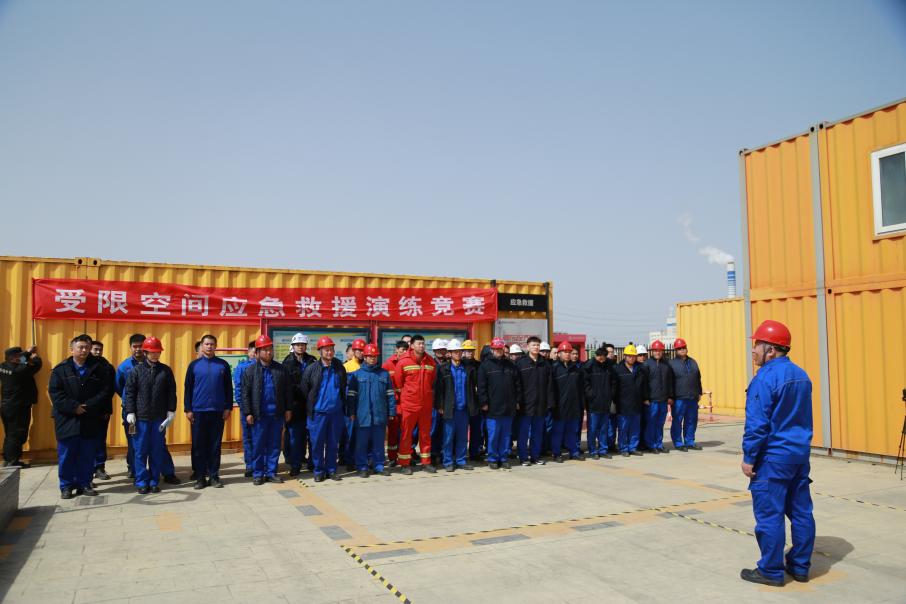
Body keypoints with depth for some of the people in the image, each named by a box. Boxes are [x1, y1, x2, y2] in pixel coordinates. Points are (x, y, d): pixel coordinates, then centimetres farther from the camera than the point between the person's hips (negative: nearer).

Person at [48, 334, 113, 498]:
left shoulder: (97, 368, 4)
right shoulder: (61, 369, 1)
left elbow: (106, 390, -1)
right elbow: (55, 392, -7)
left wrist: (89, 406, -12)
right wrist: (74, 407, -15)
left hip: (90, 420, 2)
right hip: (67, 419, -1)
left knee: (87, 455, 7)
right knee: (66, 455, 4)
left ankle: (84, 484, 18)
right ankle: (66, 486, 14)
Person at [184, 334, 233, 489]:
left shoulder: (223, 365, 5)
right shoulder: (194, 365, 4)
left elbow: (228, 388, 7)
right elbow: (188, 388, 5)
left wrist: (228, 408, 1)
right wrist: (187, 409, -1)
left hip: (218, 412, 0)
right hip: (198, 412, 0)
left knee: (215, 445, 6)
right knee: (199, 446, 4)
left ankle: (214, 476, 14)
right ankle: (200, 477, 13)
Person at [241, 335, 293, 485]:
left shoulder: (281, 369, 7)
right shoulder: (250, 370, 0)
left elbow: (288, 391, 10)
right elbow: (245, 394, -2)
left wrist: (288, 409, 6)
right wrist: (247, 413, -7)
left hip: (277, 415, 2)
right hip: (259, 415, -2)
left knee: (274, 445, 7)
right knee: (258, 445, 4)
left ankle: (271, 472, 17)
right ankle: (257, 474, 14)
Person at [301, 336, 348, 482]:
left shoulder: (340, 368, 3)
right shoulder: (312, 369, -5)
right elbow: (304, 391, 3)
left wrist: (345, 408, 13)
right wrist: (310, 407, 6)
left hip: (336, 412, 2)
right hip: (318, 412, -2)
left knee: (333, 443, 9)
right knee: (317, 443, 4)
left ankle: (331, 470, 20)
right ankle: (318, 471, 16)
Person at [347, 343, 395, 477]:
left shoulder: (384, 374, 7)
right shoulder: (357, 374, 3)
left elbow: (390, 394, 8)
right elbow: (351, 394, 3)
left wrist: (391, 411, 3)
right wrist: (352, 412, -2)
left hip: (380, 415, 2)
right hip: (362, 415, -1)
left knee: (379, 442, 9)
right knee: (362, 442, 4)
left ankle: (379, 465, 19)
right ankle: (362, 466, 14)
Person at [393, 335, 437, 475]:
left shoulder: (431, 362, 3)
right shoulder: (403, 362, -7)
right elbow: (398, 383, 0)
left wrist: (428, 394, 11)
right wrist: (405, 394, 3)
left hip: (426, 405, 4)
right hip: (408, 404, -3)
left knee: (425, 434, 11)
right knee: (406, 434, 4)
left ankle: (426, 462, 22)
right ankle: (405, 463, 13)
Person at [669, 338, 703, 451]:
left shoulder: (693, 362, 16)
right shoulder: (672, 364, -2)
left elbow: (698, 379, 22)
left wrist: (699, 393, 16)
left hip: (693, 398, 6)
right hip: (679, 399, -6)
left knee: (692, 421, 11)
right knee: (677, 421, -1)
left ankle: (690, 442, 21)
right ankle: (678, 443, 7)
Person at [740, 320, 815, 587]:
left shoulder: (765, 378, -17)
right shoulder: (801, 375, 10)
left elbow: (757, 424, -18)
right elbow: (804, 417, 18)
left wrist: (749, 458, -11)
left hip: (773, 456, -9)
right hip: (800, 453, 9)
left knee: (769, 513, 0)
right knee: (801, 511, 13)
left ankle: (771, 571, 7)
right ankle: (800, 567, 23)